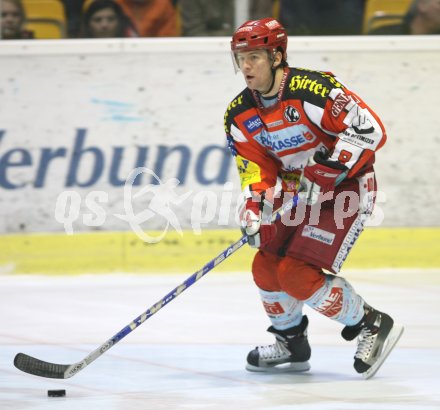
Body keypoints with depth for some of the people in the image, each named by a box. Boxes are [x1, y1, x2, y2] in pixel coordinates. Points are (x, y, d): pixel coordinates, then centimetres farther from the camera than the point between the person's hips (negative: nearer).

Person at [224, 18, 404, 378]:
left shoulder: (311, 89, -25)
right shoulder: (239, 115, -1)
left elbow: (369, 129, -27)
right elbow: (256, 169, 2)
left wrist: (327, 171, -30)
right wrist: (255, 208, -17)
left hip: (347, 189, -8)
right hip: (299, 194, 8)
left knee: (297, 274, -17)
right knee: (266, 268, 5)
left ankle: (373, 325, -1)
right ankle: (292, 344, 27)